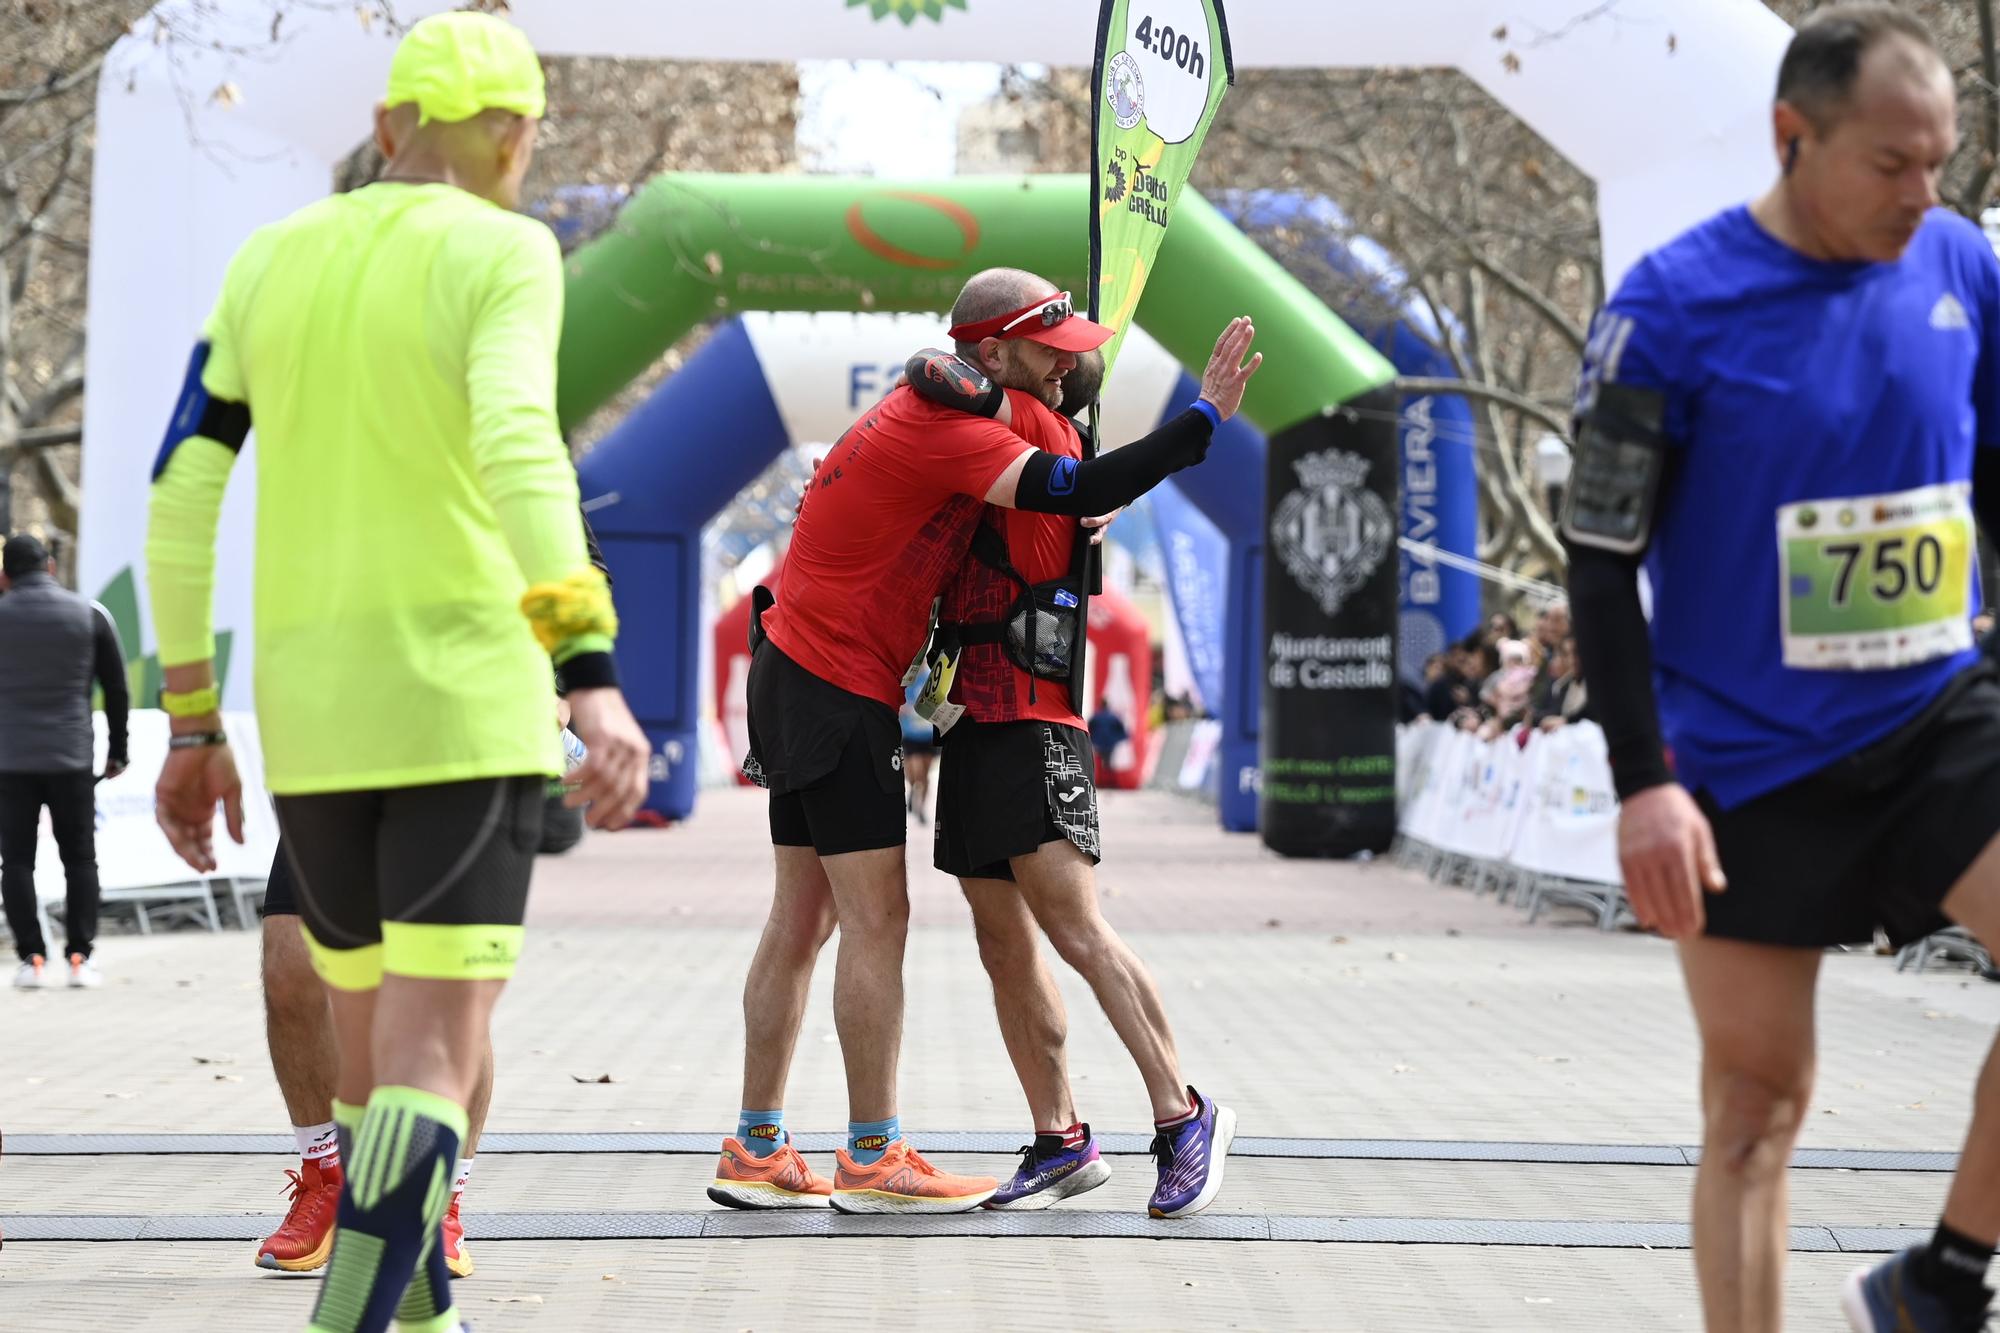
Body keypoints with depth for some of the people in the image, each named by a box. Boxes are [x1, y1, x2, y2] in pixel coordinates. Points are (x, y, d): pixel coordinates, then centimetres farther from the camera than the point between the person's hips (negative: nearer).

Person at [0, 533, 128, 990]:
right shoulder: (89, 615, 2)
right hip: (72, 758, 1)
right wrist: (117, 750, 14)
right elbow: (117, 689, 5)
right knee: (79, 858, 8)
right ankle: (80, 957, 1)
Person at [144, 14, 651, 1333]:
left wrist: (192, 724, 13)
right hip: (465, 702, -5)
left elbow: (182, 497, 7)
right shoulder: (502, 253, -5)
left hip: (307, 708, 6)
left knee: (374, 1035, 20)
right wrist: (594, 677, -31)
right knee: (432, 1057, -8)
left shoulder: (272, 261, 11)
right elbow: (519, 453, -23)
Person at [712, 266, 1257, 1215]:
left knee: (803, 919, 11)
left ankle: (756, 1152, 14)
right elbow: (1077, 493, -27)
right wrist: (1205, 418, -23)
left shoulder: (951, 409, 13)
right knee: (876, 916, -7)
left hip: (796, 670, 10)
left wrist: (1088, 509, 6)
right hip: (839, 687, -10)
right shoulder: (944, 432, -19)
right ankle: (872, 1160, -3)